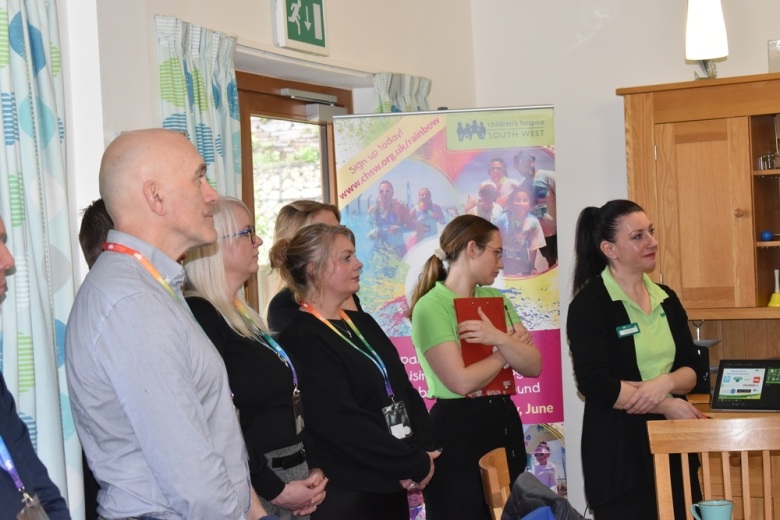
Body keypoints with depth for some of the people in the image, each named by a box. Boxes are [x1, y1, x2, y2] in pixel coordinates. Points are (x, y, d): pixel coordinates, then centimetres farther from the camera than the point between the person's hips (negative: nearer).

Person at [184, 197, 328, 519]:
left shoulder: (241, 313, 13)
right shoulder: (198, 316, -16)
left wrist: (313, 469, 4)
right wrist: (275, 489, -17)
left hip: (293, 478, 9)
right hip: (255, 490, -9)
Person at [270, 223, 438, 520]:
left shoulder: (363, 324, 13)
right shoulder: (301, 339, -15)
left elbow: (404, 389, 10)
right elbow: (341, 422, -23)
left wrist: (423, 450, -7)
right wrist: (416, 463, -17)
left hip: (391, 487, 8)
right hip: (345, 495, -8)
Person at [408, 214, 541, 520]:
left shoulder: (497, 300, 10)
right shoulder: (431, 307, -13)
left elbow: (533, 366, 3)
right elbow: (462, 381, -21)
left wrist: (499, 339, -16)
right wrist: (509, 349, -5)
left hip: (505, 422, 8)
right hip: (457, 430, -7)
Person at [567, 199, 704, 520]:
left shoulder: (666, 299, 11)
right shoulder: (589, 305, -9)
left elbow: (692, 370, 8)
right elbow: (595, 385, -17)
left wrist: (665, 383, -14)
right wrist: (667, 406, -14)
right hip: (620, 450, -6)